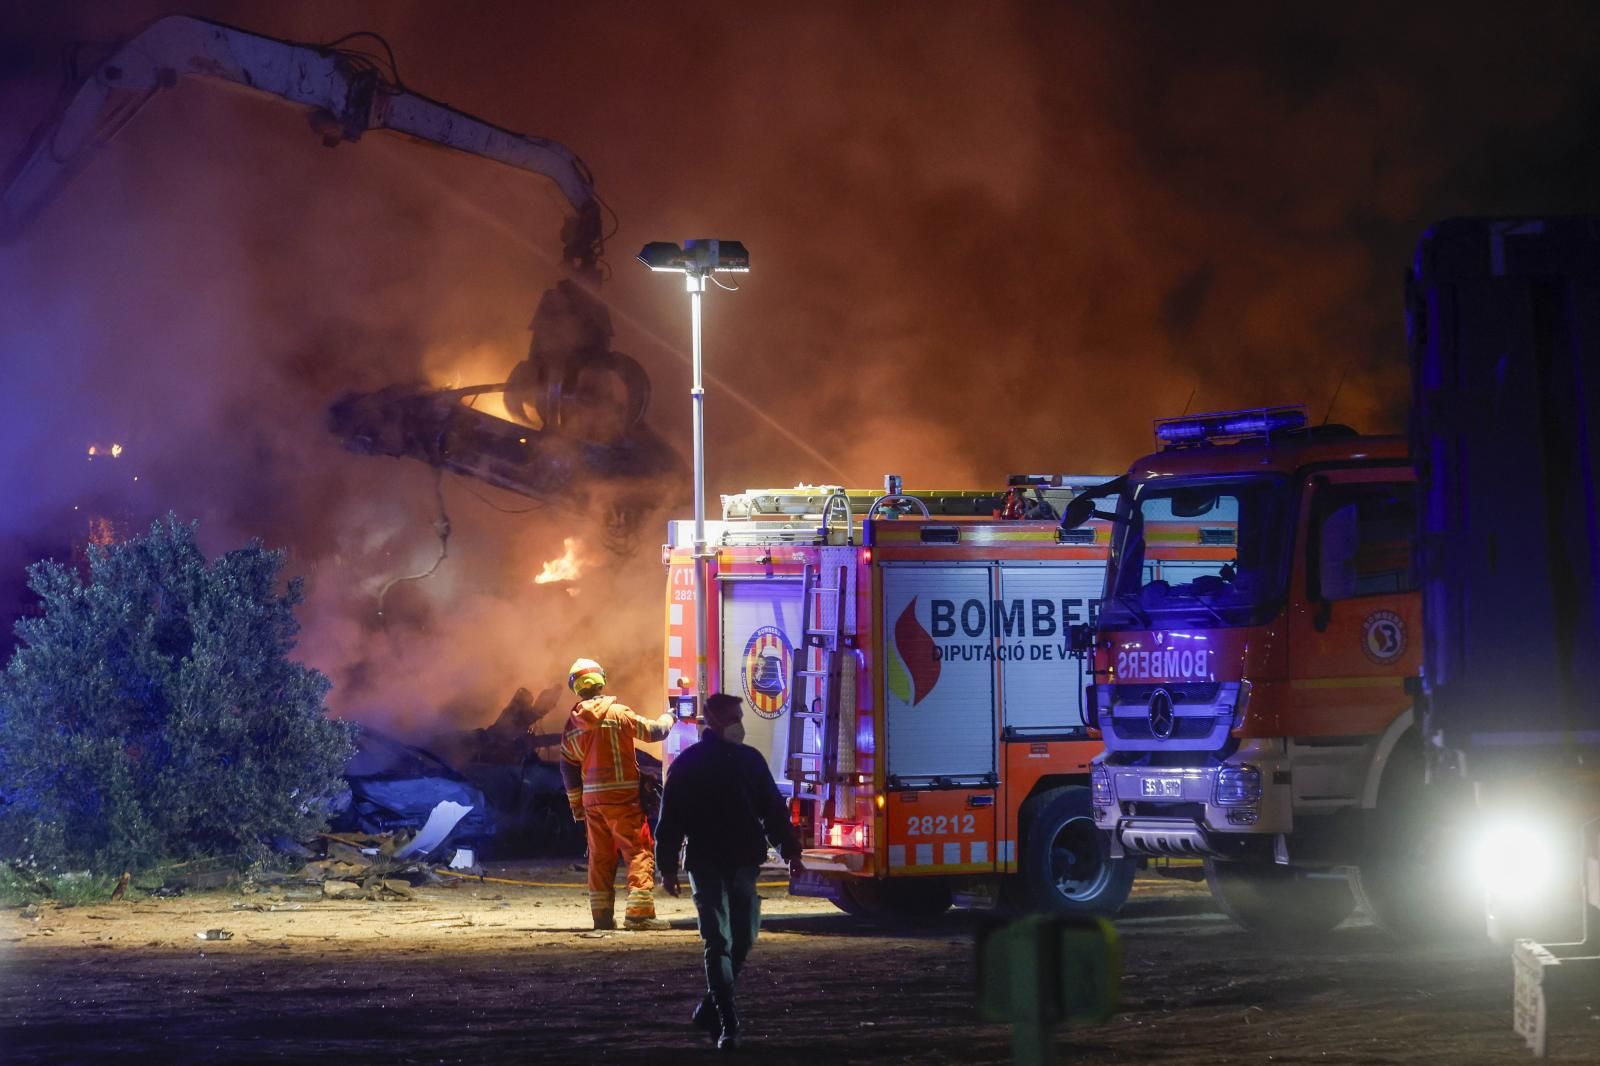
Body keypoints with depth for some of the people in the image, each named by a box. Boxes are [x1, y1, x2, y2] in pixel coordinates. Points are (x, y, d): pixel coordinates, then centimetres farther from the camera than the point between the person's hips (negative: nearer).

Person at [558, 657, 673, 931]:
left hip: (592, 797, 6)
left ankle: (602, 915, 14)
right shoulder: (616, 713, -10)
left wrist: (576, 805, 20)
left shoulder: (572, 724, 6)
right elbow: (653, 731, -3)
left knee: (600, 856, 13)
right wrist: (667, 718, 20)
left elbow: (568, 769, 11)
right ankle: (639, 912, -15)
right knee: (639, 852, -4)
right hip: (622, 795, -6)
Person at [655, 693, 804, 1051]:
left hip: (744, 863, 3)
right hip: (706, 864, -3)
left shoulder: (750, 760, 9)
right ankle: (726, 1022, -3)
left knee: (742, 940, 4)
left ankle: (710, 1008, 13)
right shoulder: (688, 764, 0)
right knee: (718, 942, -2)